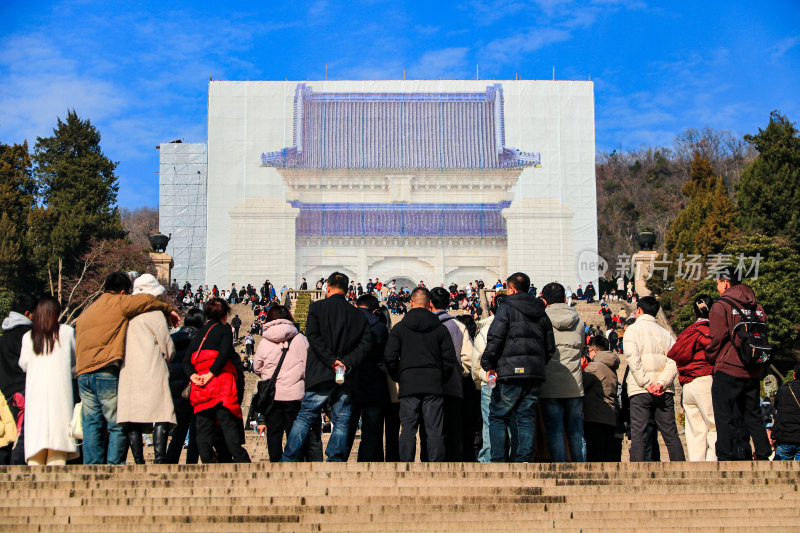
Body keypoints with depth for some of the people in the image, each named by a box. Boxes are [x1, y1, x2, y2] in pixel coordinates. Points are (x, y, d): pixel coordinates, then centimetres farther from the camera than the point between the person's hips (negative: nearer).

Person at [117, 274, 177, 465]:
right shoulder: (154, 313, 0)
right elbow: (169, 348, 2)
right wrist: (165, 358, 22)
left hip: (127, 373, 5)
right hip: (152, 372, -5)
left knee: (132, 420, 2)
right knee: (161, 415, -5)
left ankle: (139, 462, -2)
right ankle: (159, 457, -17)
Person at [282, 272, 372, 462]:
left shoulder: (317, 307, 1)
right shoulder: (358, 315, 10)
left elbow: (313, 337, -10)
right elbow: (366, 343, 0)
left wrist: (331, 361, -12)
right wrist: (347, 363, -8)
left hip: (321, 375, -2)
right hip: (347, 378, 2)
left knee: (305, 417, 4)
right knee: (341, 421, 7)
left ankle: (288, 459, 2)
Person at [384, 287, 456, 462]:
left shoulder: (399, 328, 3)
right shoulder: (440, 328, 6)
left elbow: (390, 358, -1)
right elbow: (450, 359, 4)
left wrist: (399, 378, 11)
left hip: (408, 385, 0)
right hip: (434, 386, 1)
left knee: (408, 429, 2)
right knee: (435, 430, 2)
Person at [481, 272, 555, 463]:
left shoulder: (507, 308, -3)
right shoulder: (541, 312, 17)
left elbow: (495, 339, -12)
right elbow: (550, 347, 21)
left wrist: (488, 365, -4)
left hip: (510, 373, -5)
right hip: (535, 375, 5)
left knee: (498, 417, 3)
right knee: (527, 417, 8)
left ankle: (498, 460, -2)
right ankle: (524, 460, 2)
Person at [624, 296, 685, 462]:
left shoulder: (633, 329, 2)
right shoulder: (666, 333, 14)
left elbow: (633, 359, -11)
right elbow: (673, 362, 1)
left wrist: (647, 384, -11)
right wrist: (661, 383, -8)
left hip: (640, 391, -3)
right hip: (665, 392, 3)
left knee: (638, 436, -4)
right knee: (671, 435, 7)